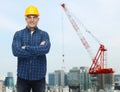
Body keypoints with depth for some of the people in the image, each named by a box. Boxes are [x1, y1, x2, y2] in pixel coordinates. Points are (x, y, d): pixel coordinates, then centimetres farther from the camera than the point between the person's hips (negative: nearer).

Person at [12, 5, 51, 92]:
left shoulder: (44, 34, 5)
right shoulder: (18, 34, 5)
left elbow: (46, 49, -15)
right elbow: (16, 51, -12)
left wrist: (26, 48, -12)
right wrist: (38, 50, -11)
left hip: (39, 76, 0)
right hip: (23, 76, 0)